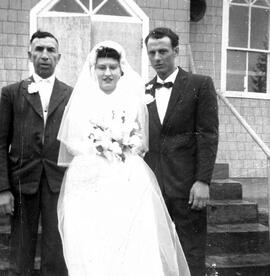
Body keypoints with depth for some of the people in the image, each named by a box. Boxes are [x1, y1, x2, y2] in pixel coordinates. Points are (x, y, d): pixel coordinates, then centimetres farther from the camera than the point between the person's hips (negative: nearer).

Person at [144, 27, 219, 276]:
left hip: (186, 186, -3)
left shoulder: (200, 85, 1)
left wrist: (203, 181, -11)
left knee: (191, 255, 2)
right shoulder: (143, 91, 12)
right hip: (151, 187, 4)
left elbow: (208, 135, -4)